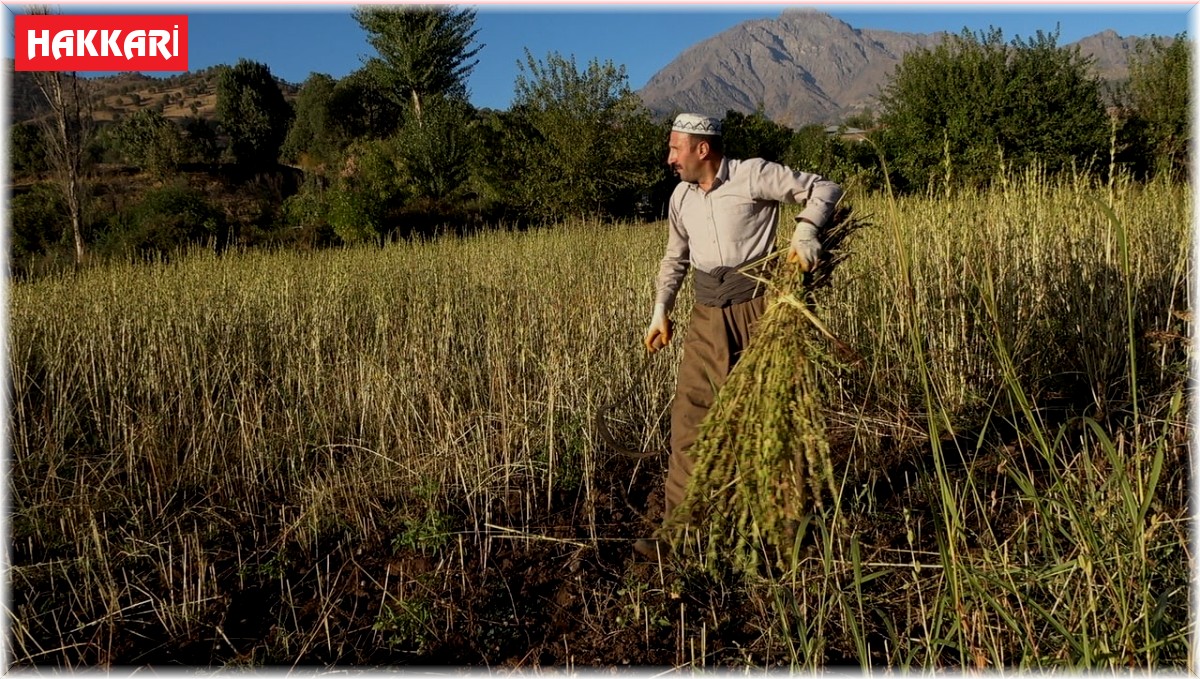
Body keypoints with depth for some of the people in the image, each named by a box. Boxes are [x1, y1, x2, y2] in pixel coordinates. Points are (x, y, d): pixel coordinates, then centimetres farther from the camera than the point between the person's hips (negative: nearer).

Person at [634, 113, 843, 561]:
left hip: (755, 311, -5)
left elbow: (822, 189, -7)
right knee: (689, 412, 0)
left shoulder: (753, 176, -9)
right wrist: (661, 311, 13)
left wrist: (806, 232, -25)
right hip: (707, 317, 5)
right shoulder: (681, 197, 11)